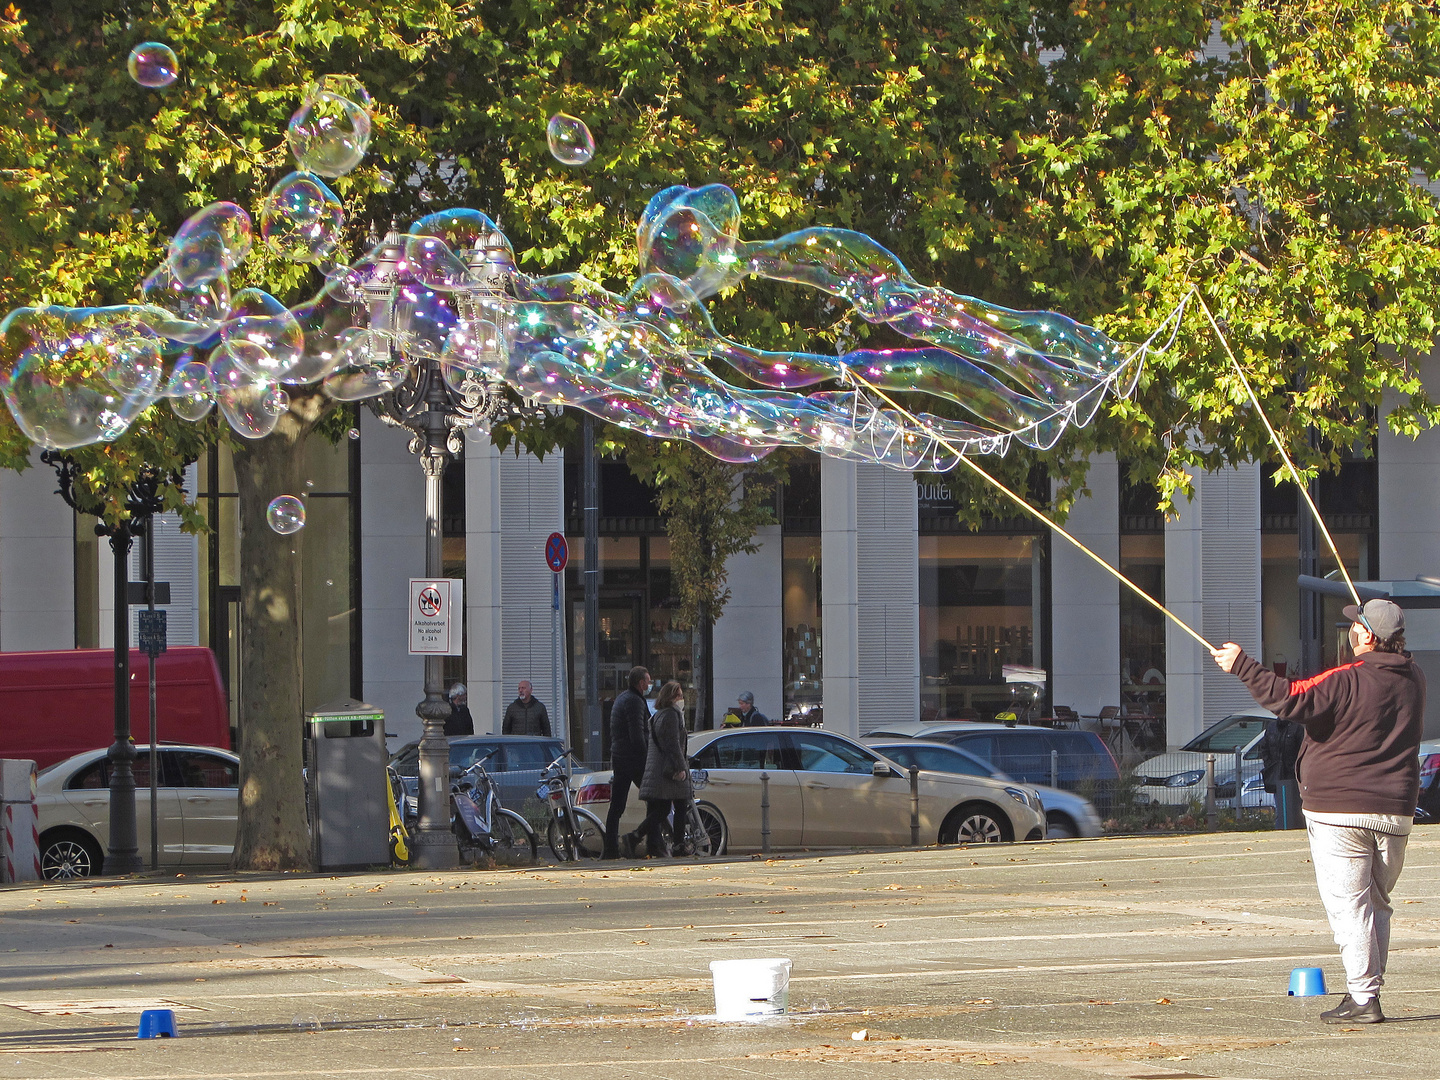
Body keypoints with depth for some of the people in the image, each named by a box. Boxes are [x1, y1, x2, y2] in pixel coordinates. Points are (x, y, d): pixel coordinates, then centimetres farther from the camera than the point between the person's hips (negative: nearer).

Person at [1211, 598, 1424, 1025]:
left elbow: (1291, 700, -25)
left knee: (1348, 906, -4)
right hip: (1395, 813, 6)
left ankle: (1363, 998, -9)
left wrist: (1242, 666, -18)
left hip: (1339, 812, -6)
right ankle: (1368, 989, 16)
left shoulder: (1347, 681, -16)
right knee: (1376, 903, 16)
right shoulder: (1413, 679, 6)